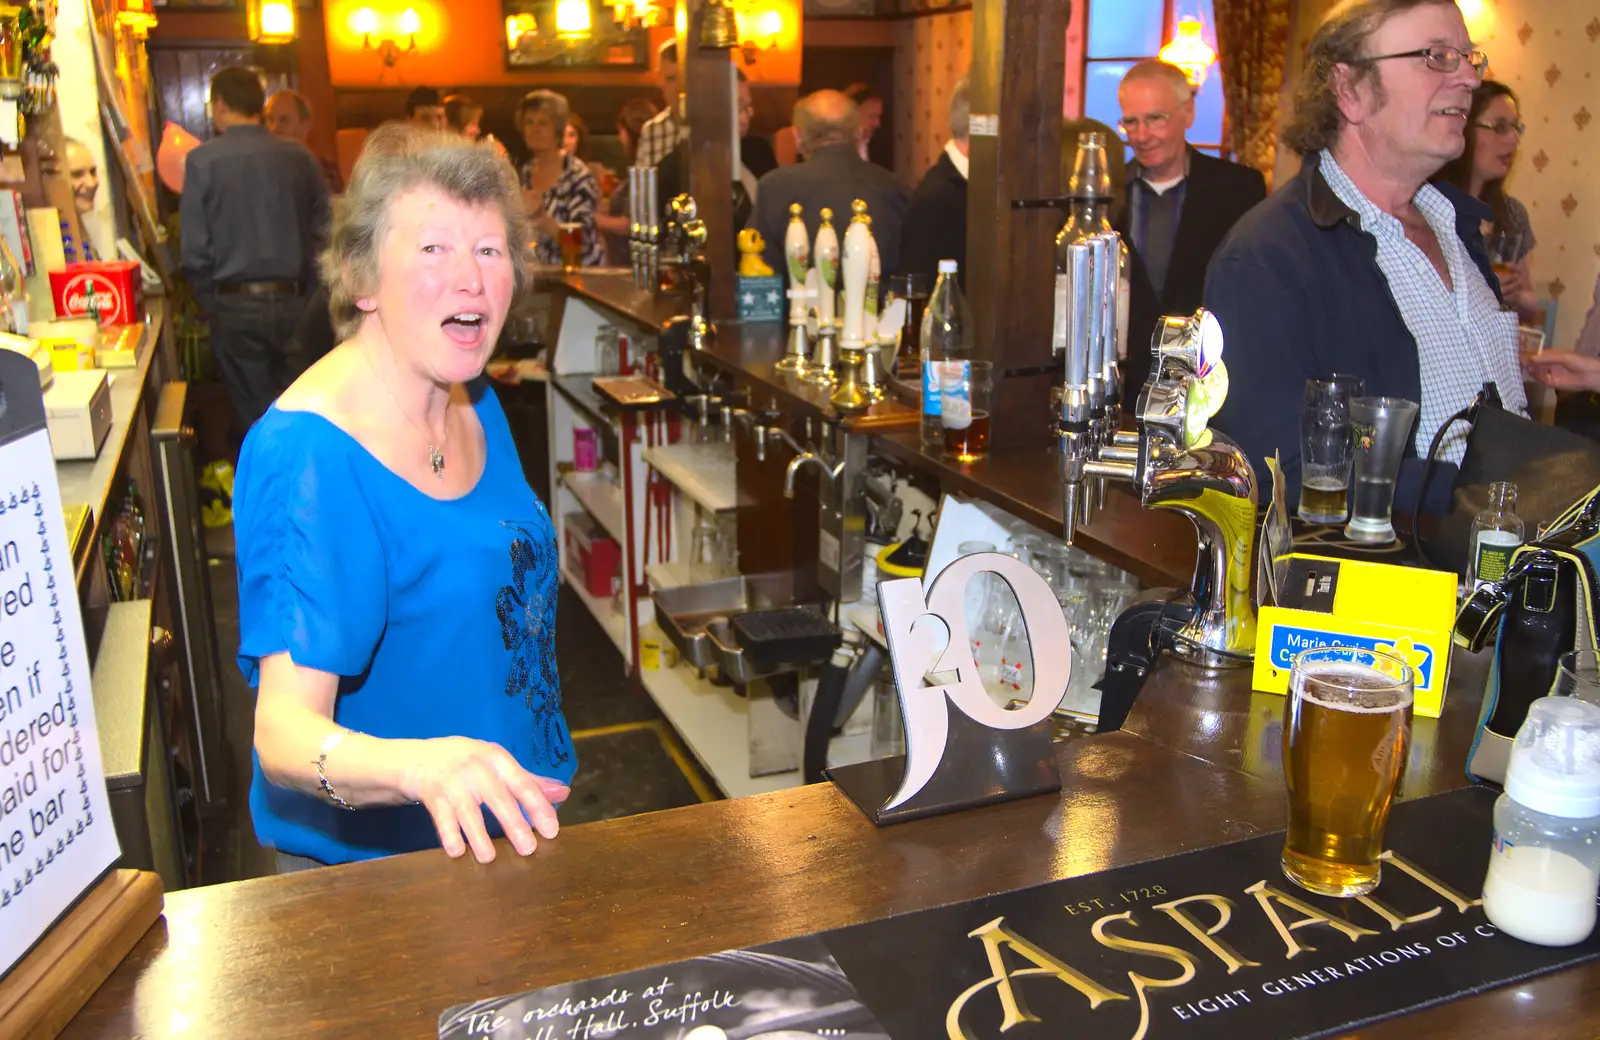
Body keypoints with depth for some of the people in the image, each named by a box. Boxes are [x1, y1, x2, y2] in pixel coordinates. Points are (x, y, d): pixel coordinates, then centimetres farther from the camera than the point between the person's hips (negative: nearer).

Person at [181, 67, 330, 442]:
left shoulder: (202, 161, -6)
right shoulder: (299, 156, 2)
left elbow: (195, 249, -8)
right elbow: (325, 232, 1)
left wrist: (211, 305, 5)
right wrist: (309, 295, 10)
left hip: (236, 306, -2)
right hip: (293, 302, 2)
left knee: (257, 418, 6)